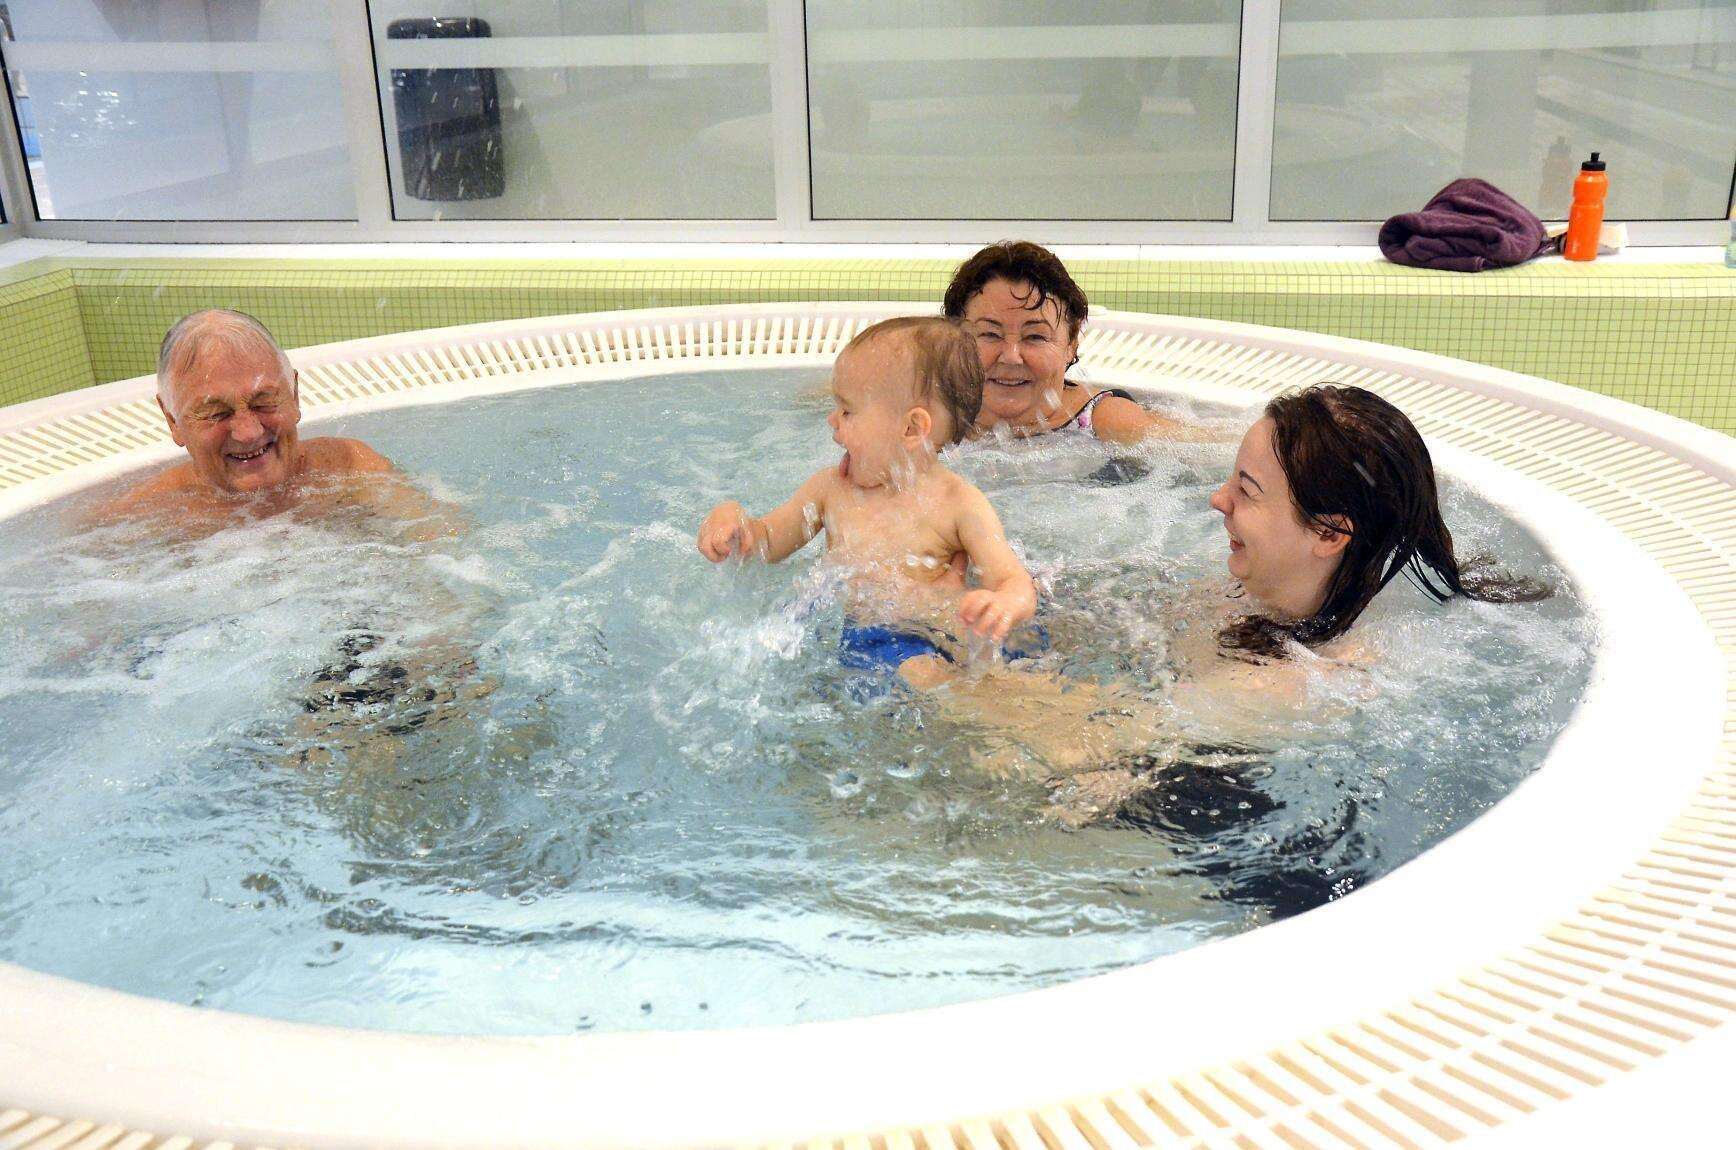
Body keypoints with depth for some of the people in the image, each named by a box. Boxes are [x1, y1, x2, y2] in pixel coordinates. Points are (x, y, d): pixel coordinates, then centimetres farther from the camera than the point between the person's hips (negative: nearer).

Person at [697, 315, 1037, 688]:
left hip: (913, 643, -6)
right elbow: (767, 542, 20)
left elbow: (1015, 583, -12)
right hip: (832, 628, 6)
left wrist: (1003, 606, -38)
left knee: (921, 672, -35)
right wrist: (733, 519, -4)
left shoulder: (960, 504, -6)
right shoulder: (830, 487, 10)